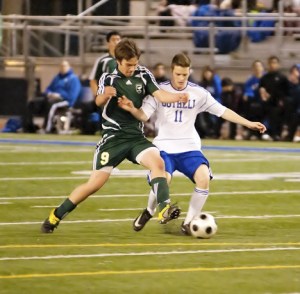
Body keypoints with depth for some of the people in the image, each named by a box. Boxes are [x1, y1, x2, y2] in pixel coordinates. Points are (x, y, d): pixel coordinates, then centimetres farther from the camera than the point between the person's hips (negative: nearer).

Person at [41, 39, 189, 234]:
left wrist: (178, 97, -30)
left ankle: (164, 209, -31)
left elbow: (159, 95, -9)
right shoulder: (109, 78, -7)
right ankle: (55, 217, 8)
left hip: (136, 137, 3)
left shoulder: (143, 75, 2)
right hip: (114, 137, -3)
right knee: (95, 183, -6)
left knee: (158, 162, -25)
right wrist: (105, 96, -49)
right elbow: (99, 102, -24)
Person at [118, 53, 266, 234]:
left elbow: (223, 111, 7)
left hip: (189, 147, 2)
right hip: (164, 147, -2)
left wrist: (249, 123, 2)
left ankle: (189, 222, -7)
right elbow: (144, 116, -11)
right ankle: (149, 212, 7)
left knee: (204, 178, -25)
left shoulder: (198, 93, 3)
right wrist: (131, 109, -33)